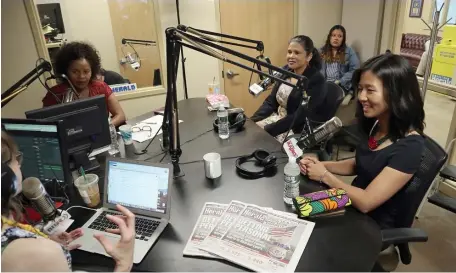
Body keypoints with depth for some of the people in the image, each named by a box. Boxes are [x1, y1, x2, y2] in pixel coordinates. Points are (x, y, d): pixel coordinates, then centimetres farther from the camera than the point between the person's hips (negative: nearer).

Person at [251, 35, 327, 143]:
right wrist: (252, 121, -10)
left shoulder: (316, 80, -17)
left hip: (302, 131, -6)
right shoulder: (286, 70, 3)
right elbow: (270, 101, 5)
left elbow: (299, 116, -23)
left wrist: (267, 130, -26)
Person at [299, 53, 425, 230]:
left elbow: (365, 202, -27)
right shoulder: (375, 124, -4)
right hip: (352, 205, 6)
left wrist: (325, 175, -15)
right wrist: (322, 165, -5)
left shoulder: (409, 146, -27)